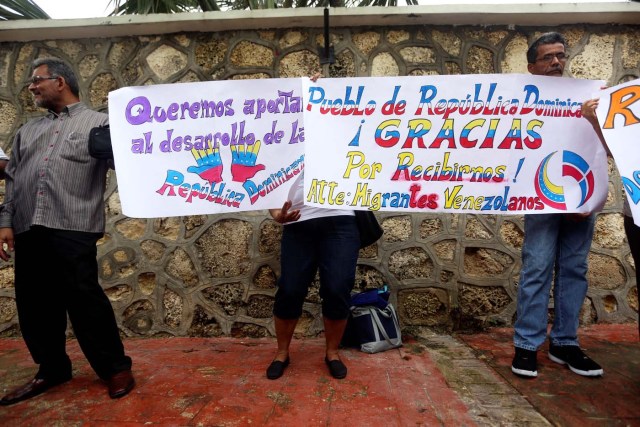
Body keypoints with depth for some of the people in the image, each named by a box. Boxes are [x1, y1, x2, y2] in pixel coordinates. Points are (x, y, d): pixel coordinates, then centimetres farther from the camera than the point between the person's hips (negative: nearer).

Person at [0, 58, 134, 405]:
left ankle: (115, 368, 11)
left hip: (72, 228, -6)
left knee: (84, 300, -5)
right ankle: (52, 369, 28)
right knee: (34, 304, 10)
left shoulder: (100, 123, 7)